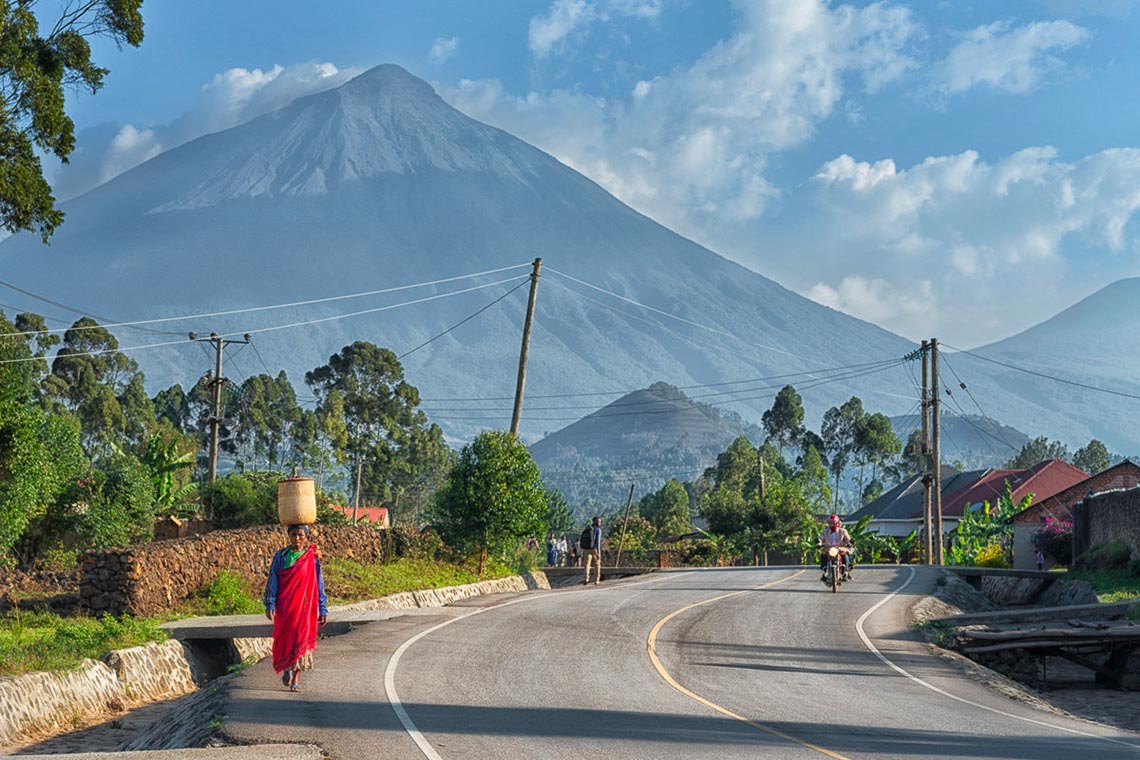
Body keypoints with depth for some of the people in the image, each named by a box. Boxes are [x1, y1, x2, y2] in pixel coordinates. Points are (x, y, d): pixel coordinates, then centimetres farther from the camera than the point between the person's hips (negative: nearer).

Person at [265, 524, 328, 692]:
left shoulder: (312, 558, 3)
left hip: (305, 606, -1)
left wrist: (322, 609, 4)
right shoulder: (281, 556, 4)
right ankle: (286, 668, 31)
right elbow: (272, 581, 1)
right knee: (283, 639, 4)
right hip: (284, 605, 1)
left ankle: (296, 679, -1)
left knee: (301, 640, -6)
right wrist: (270, 604, -9)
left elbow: (319, 584, 6)